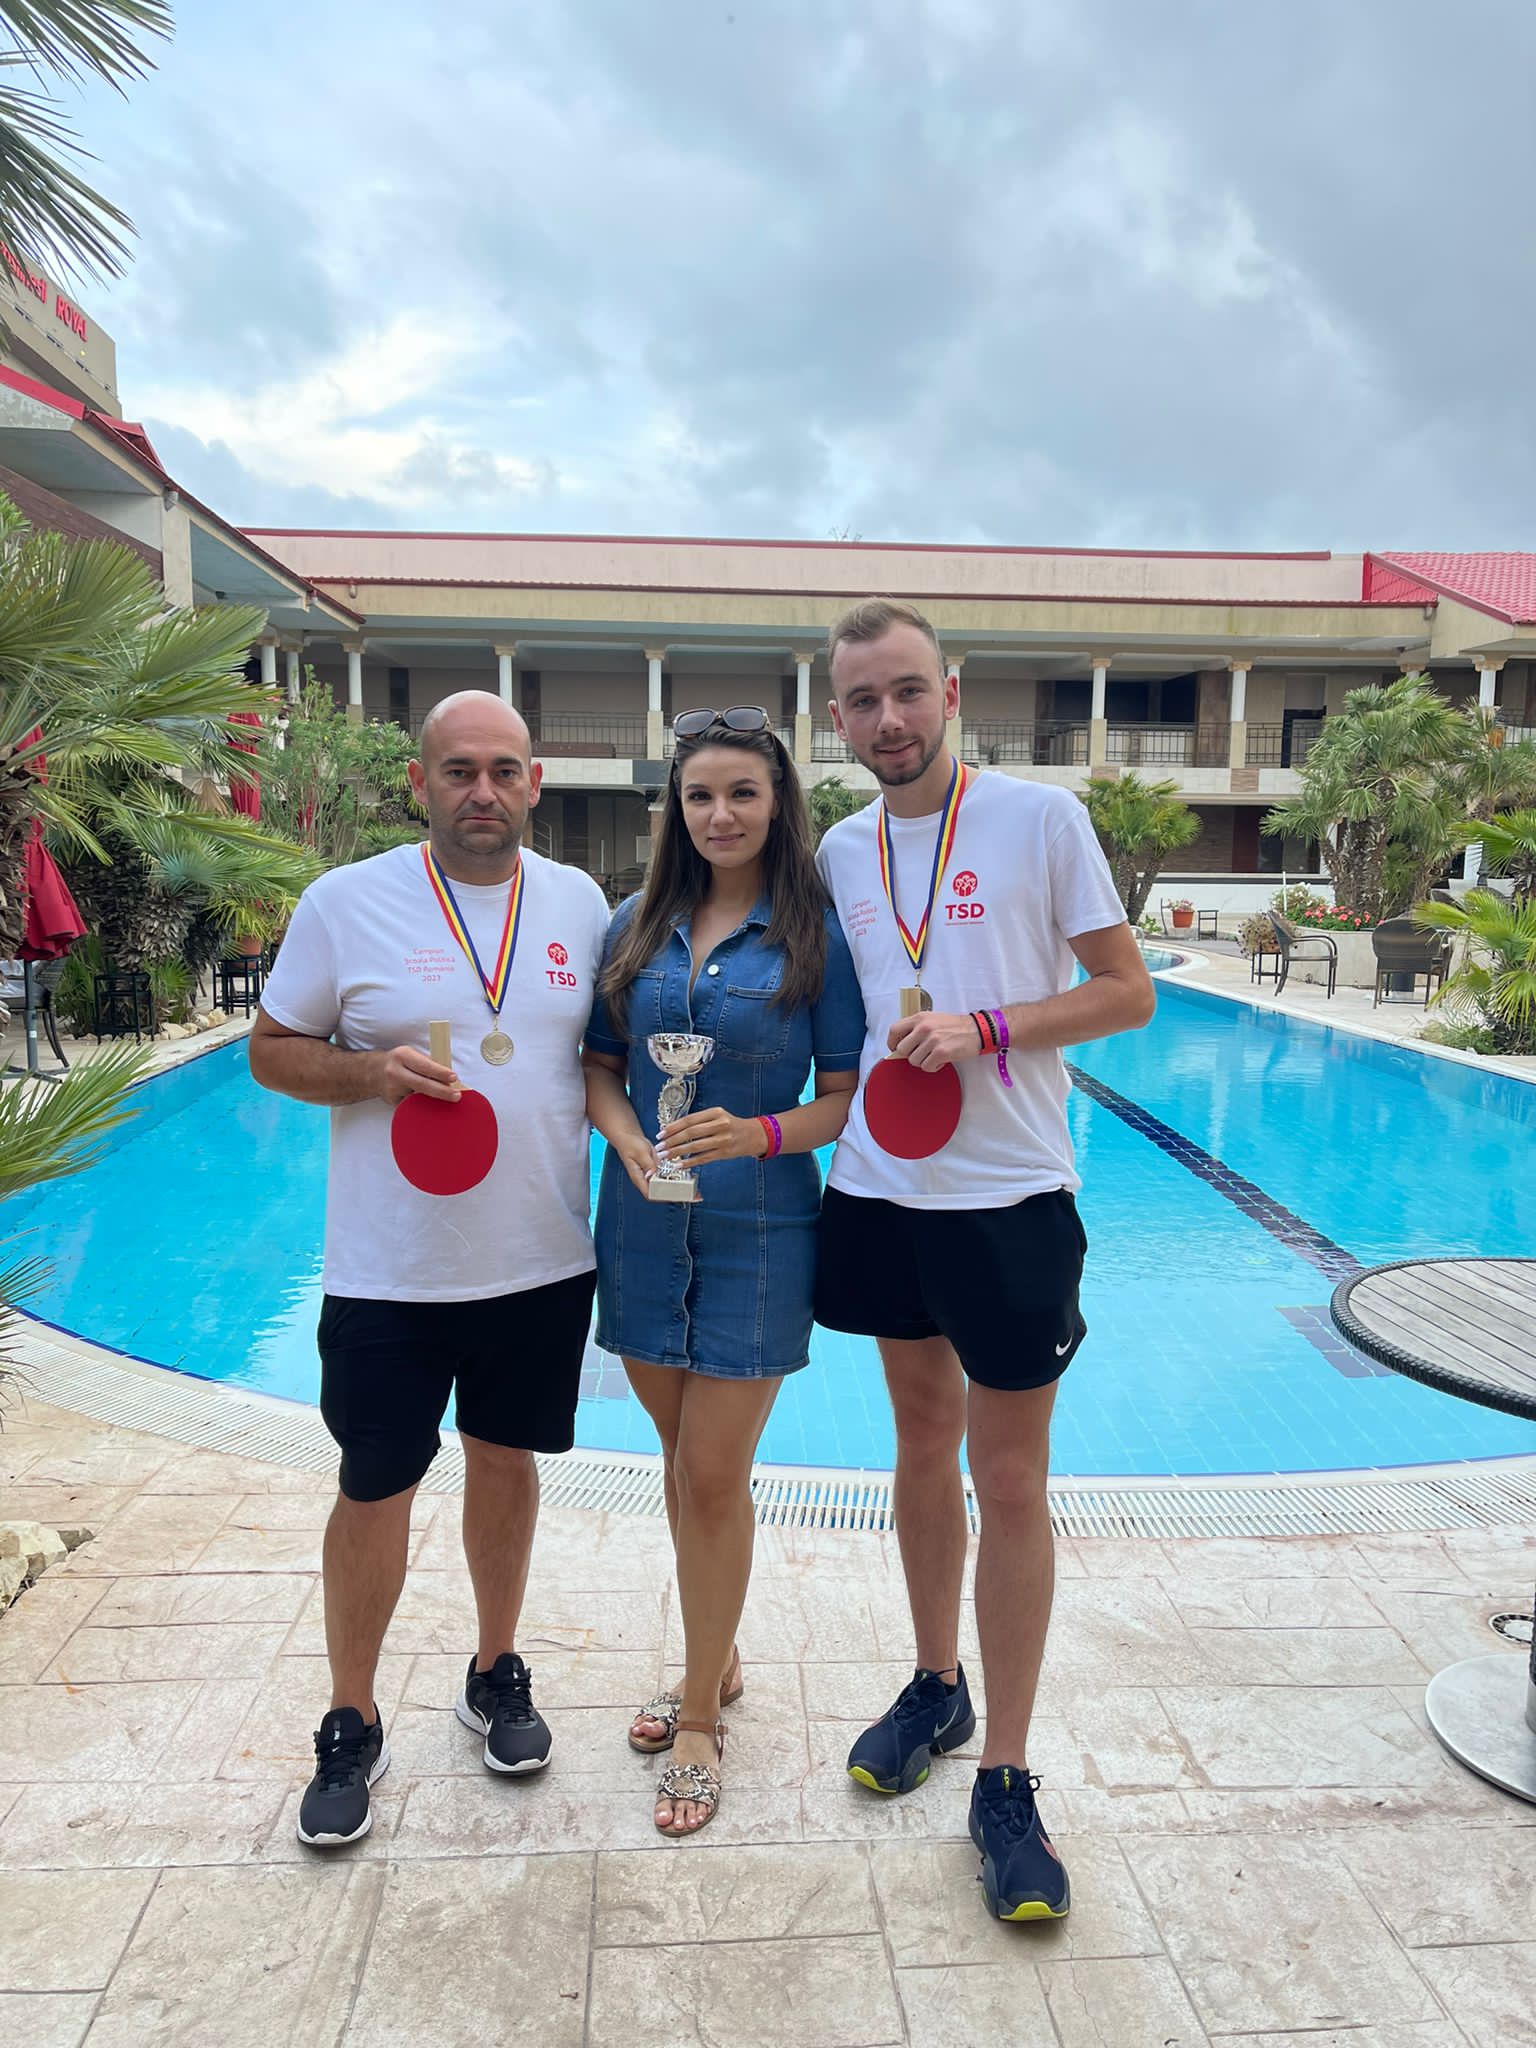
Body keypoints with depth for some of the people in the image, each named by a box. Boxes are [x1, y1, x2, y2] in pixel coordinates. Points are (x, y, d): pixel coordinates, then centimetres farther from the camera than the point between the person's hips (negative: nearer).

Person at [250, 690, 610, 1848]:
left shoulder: (579, 902, 3)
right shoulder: (345, 902, -7)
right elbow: (272, 1050, 0)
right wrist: (373, 1072, -19)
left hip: (543, 1262, 3)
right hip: (390, 1274, -2)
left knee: (507, 1460, 18)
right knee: (376, 1492, 9)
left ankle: (497, 1675, 40)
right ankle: (352, 1727, 31)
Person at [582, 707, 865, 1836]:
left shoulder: (819, 931, -6)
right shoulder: (640, 925, 6)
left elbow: (848, 1099, -6)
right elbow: (600, 1065, 8)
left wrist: (760, 1133, -23)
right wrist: (628, 1137, -11)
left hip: (758, 1230, -4)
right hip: (645, 1224, 4)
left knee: (714, 1475, 2)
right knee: (687, 1458, 17)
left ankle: (701, 1717, 22)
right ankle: (717, 1659, 39)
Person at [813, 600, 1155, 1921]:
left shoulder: (1041, 818, -7)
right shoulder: (840, 853, 7)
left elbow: (1129, 993, -6)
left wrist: (986, 1030, -19)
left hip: (1011, 1195, -4)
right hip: (881, 1189, 5)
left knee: (1010, 1482, 3)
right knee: (923, 1441, 18)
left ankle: (1006, 1783, 20)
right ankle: (936, 1688, 39)